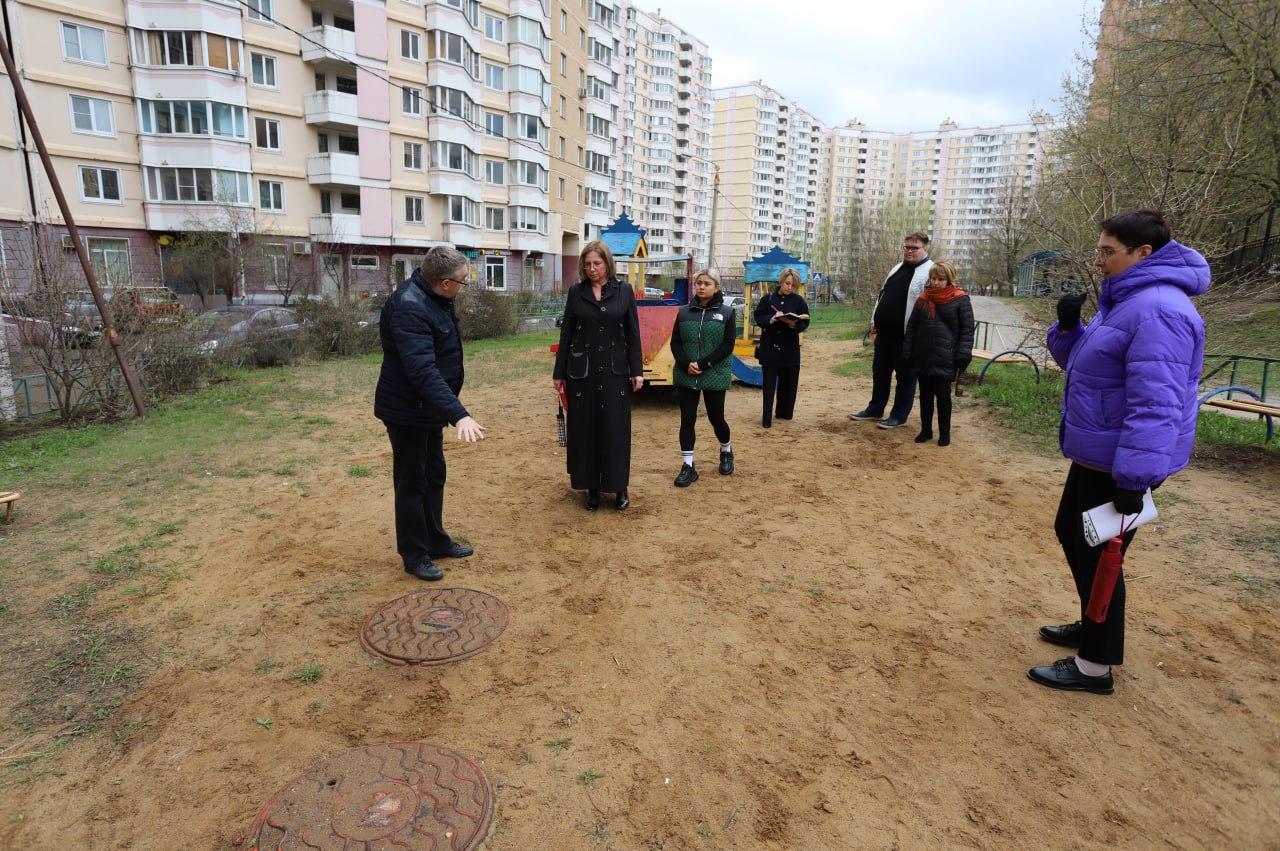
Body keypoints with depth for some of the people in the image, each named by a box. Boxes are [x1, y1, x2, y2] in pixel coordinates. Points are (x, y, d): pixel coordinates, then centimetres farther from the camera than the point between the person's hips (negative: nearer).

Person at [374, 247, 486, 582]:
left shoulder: (433, 297, 4)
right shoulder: (409, 308, -28)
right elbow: (423, 371, -38)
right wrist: (458, 414, -45)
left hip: (429, 409, 10)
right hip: (407, 412, -10)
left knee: (434, 477, 19)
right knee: (412, 484, 3)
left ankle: (436, 542, 34)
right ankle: (415, 555, 18)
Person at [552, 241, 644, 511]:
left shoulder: (624, 291, 2)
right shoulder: (576, 292, 4)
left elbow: (633, 334, 3)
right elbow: (566, 334, 5)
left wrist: (637, 371, -3)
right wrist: (559, 373, 3)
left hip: (615, 371, -1)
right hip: (582, 371, 1)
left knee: (616, 429, 3)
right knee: (585, 429, 5)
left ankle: (619, 487, 16)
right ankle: (592, 487, 16)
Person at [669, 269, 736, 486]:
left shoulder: (726, 313, 0)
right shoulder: (684, 312, 6)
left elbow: (727, 345, -7)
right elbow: (675, 342, 4)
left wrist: (703, 364, -16)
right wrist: (686, 364, -13)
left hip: (715, 375, -2)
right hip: (686, 375, 2)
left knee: (716, 418, 7)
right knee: (687, 419, 0)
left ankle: (726, 452, 36)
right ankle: (688, 466, 8)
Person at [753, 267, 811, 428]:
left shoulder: (799, 300, 2)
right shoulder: (768, 298, 0)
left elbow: (805, 322, 0)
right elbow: (758, 318, -4)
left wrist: (794, 324, -21)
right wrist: (773, 318, -21)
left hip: (790, 348, 2)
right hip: (769, 347, -2)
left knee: (788, 383, 9)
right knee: (769, 384, -2)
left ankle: (783, 412, 25)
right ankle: (767, 418, 0)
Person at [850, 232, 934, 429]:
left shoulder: (931, 272, -10)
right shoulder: (897, 269, 16)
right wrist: (875, 320, 15)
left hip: (907, 334, -7)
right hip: (884, 331, 8)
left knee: (905, 375, 4)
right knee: (880, 371, 15)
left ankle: (899, 416, 14)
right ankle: (875, 410, 28)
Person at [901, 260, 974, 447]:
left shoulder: (960, 300, -3)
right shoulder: (923, 299, 9)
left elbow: (967, 329, -4)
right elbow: (911, 327, 11)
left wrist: (963, 354, -12)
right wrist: (907, 353, 6)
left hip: (945, 359, -4)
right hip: (922, 357, 4)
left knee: (943, 395, 2)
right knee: (925, 394, 11)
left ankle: (944, 433, 16)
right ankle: (926, 430, 23)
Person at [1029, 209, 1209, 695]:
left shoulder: (1158, 310, -22)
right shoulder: (1126, 299, 11)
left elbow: (1156, 404, -29)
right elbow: (1080, 361, 19)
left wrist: (1135, 477, -30)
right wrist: (1068, 327, -1)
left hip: (1121, 462, -11)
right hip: (1098, 454, 11)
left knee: (1098, 554, 0)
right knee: (1071, 532, 21)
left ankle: (1095, 667, 15)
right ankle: (1093, 627, 39)